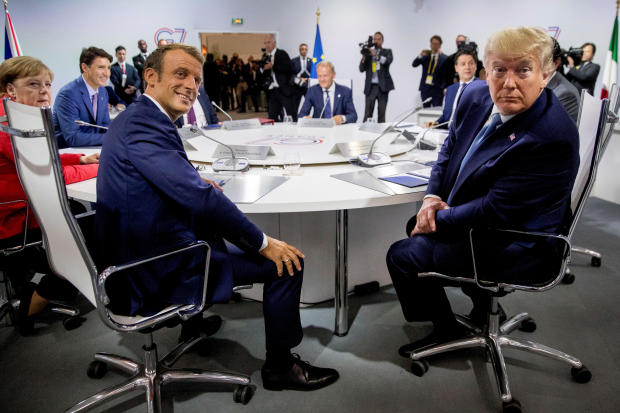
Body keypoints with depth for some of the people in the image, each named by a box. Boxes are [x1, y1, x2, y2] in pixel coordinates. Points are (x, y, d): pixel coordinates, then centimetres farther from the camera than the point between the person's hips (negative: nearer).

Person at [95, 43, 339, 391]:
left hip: (139, 257, 10)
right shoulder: (143, 123, -21)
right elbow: (200, 198, -26)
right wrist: (264, 243, -17)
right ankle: (281, 365, 10)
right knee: (287, 262, -7)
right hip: (160, 275, -10)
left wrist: (195, 182, 8)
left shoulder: (135, 118, 10)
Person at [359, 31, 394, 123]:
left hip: (383, 86, 0)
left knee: (382, 112, 1)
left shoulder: (387, 52, 11)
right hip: (370, 86, 0)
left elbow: (388, 60, -11)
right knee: (367, 113, -6)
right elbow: (361, 69, 5)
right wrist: (363, 58, -12)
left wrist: (375, 55, -19)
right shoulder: (368, 52, 12)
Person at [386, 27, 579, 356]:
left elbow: (494, 212, -26)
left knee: (402, 255, -11)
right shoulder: (476, 97, -5)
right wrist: (433, 197, -6)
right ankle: (482, 300, 28)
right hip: (478, 217, 9)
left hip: (515, 248, -9)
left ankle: (446, 330, 17)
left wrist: (439, 219, -16)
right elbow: (449, 148, 9)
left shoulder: (552, 139, -30)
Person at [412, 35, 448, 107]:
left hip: (437, 88, -3)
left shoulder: (444, 58, -1)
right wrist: (420, 55, -17)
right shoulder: (425, 56, 10)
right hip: (425, 88, 3)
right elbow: (414, 64, -4)